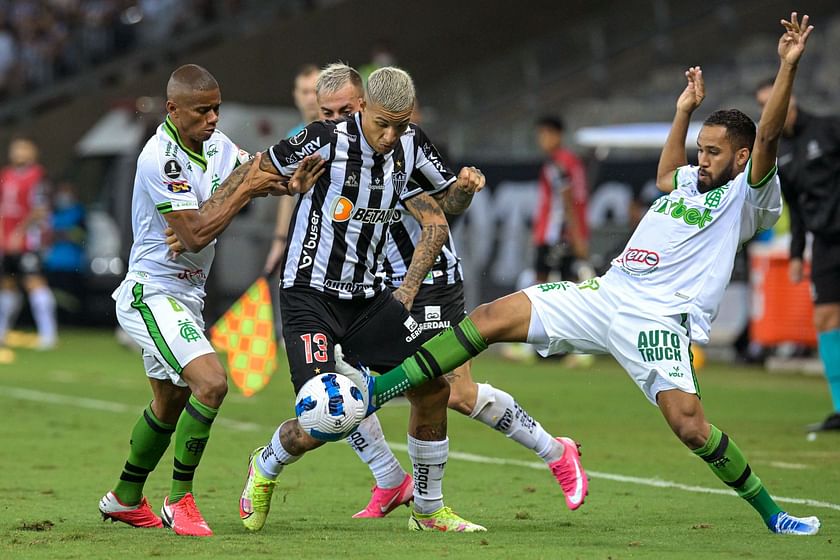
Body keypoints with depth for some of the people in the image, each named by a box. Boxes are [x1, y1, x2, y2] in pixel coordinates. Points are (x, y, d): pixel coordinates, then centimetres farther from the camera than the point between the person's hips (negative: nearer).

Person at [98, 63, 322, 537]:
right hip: (151, 293, -10)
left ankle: (125, 498, 38)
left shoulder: (215, 143, 3)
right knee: (211, 382, -24)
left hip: (185, 295, 10)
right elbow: (196, 234, -25)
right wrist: (245, 190, -23)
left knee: (171, 402, 21)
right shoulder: (160, 158, -23)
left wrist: (288, 183, -19)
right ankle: (180, 500, -13)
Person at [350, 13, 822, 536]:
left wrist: (788, 66, -21)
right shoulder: (692, 181, 23)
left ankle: (772, 515, -4)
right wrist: (685, 110, 48)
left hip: (658, 318, -7)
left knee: (690, 425, -25)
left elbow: (768, 136, -14)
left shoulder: (746, 197, 1)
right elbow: (665, 173, 49)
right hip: (605, 294, 7)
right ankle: (375, 391, -8)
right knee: (494, 317, -5)